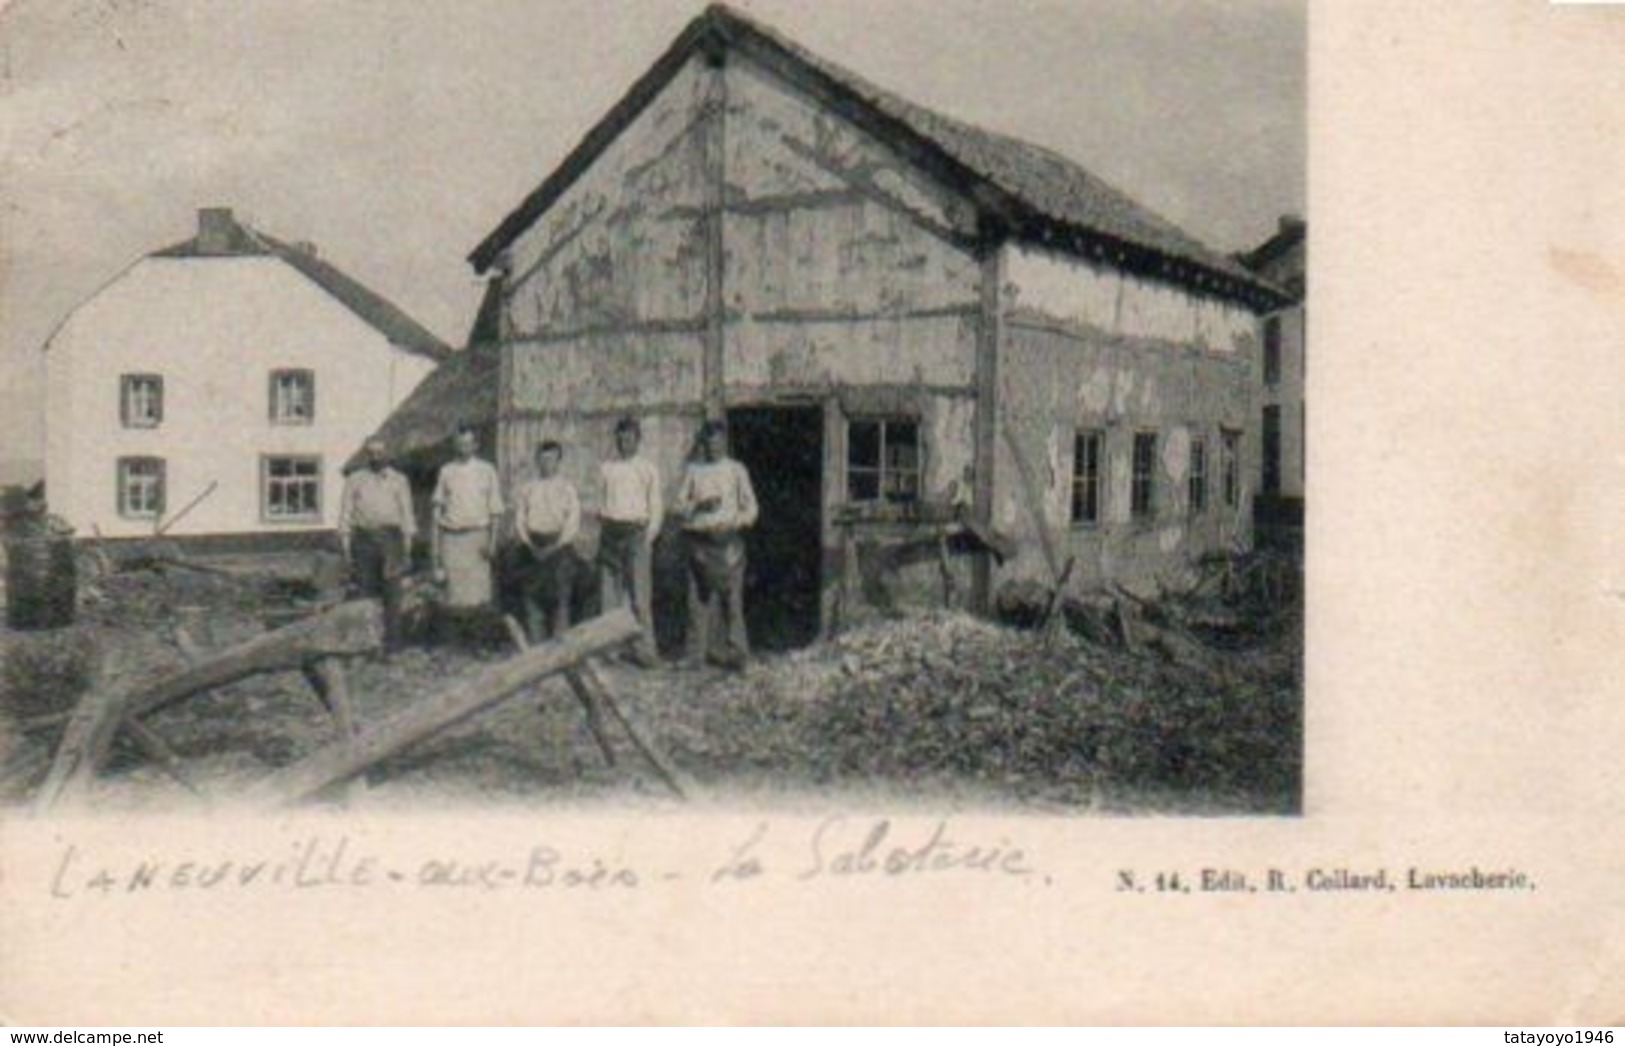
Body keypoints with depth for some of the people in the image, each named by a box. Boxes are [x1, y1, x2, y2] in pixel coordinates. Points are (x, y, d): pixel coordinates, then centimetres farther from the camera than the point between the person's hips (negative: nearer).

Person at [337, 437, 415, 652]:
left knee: (392, 593, -4)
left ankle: (392, 640, -3)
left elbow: (407, 514, 10)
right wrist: (346, 548, 0)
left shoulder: (399, 481, 11)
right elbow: (345, 514, 8)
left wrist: (407, 549, 3)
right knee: (367, 593, -1)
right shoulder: (354, 480, 10)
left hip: (391, 538, 0)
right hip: (363, 538, 0)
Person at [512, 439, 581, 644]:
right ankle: (536, 644, 6)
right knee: (533, 596, 1)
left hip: (559, 547, -2)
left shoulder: (567, 488, 2)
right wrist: (530, 546, -7)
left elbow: (573, 521, -3)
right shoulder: (527, 489, 9)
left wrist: (554, 547, -12)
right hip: (534, 549, 2)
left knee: (560, 597, -4)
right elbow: (519, 520, 7)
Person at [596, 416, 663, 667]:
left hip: (636, 532, -3)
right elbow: (600, 503, 15)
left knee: (640, 594, -9)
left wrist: (649, 536, -4)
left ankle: (644, 649, -9)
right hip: (610, 531, 3)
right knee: (610, 593, 3)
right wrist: (602, 532, 5)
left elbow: (656, 508, 7)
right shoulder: (605, 468, 12)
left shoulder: (648, 470, 6)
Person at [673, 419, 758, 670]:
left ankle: (736, 653, -2)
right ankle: (697, 653, 8)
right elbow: (678, 505, 9)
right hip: (698, 539, 2)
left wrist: (730, 523, -13)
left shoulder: (736, 470, 5)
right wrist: (698, 506, -10)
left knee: (731, 598, -5)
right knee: (699, 598, 2)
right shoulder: (693, 470, 10)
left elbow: (750, 509, 4)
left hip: (727, 539, -1)